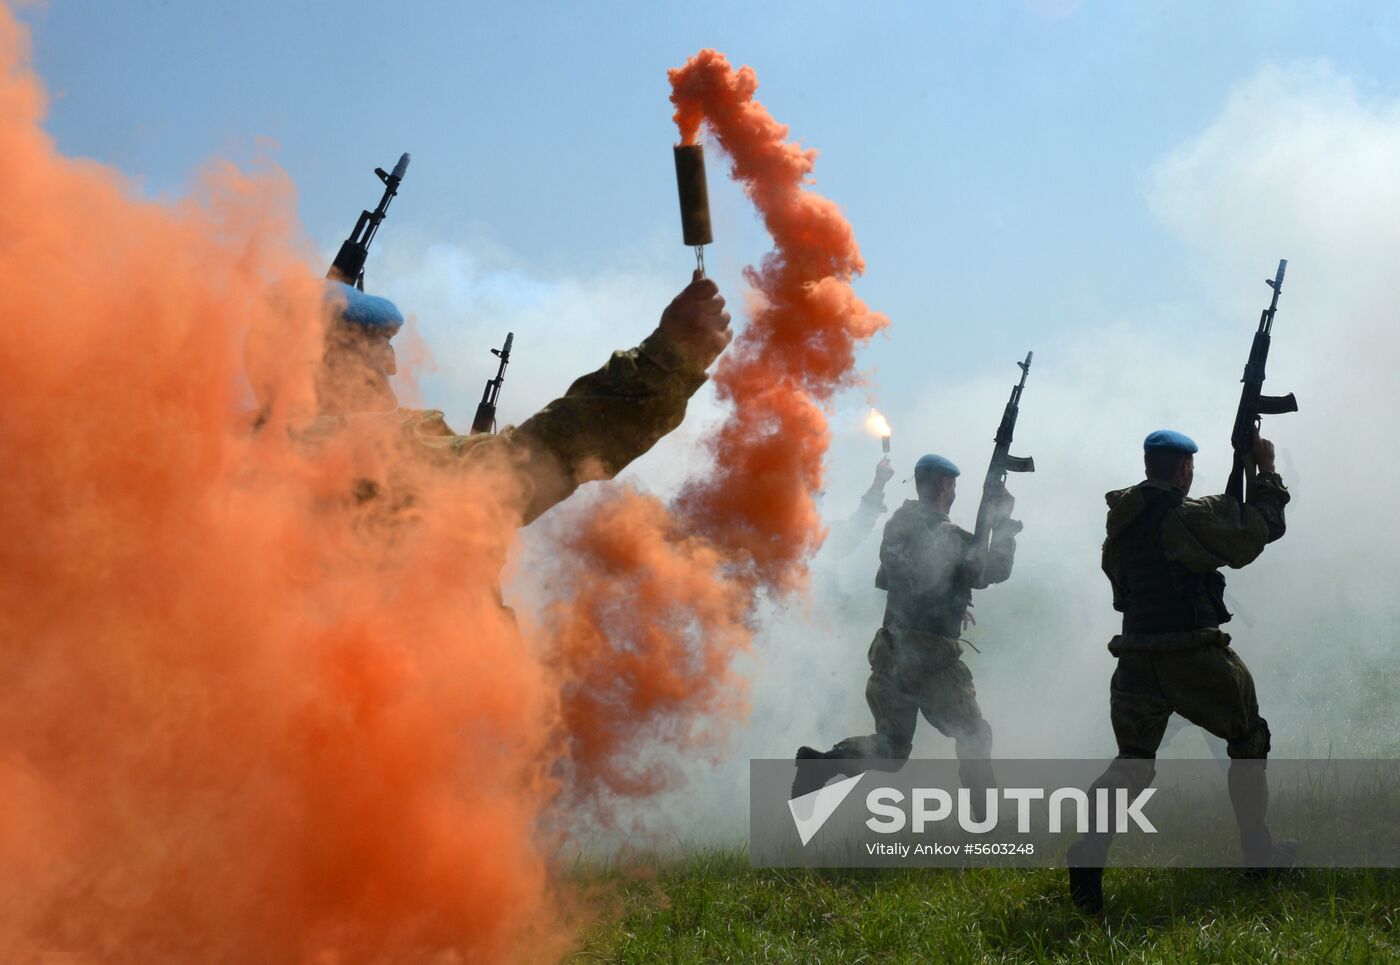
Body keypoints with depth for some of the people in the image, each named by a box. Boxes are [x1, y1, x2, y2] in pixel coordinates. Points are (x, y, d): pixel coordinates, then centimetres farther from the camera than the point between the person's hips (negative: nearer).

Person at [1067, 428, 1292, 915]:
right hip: (1194, 656, -5)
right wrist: (1266, 471, 11)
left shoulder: (1122, 519, 8)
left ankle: (1089, 850, -14)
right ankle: (1258, 851, 22)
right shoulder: (1194, 515, -11)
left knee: (1132, 760, 10)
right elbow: (1262, 528, -4)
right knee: (1249, 740, 17)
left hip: (1137, 659, 5)